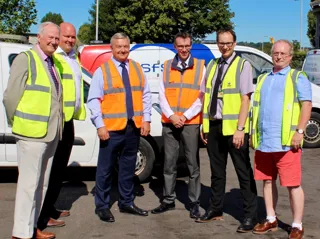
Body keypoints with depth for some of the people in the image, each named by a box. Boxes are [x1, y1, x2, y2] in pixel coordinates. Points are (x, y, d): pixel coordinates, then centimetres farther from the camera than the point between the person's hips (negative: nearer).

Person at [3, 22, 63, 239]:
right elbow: (10, 97, -11)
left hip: (51, 134, 8)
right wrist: (17, 123, -5)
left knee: (42, 183, 14)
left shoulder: (54, 62, 15)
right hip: (32, 134, -8)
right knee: (29, 184, -4)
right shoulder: (25, 59, -8)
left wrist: (57, 126, 10)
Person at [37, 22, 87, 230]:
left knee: (60, 166, 16)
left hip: (68, 119, 10)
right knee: (52, 167, -4)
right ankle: (43, 216, 3)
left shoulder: (74, 58, 18)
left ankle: (50, 208, 28)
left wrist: (78, 110, 20)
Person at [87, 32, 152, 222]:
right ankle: (102, 206, 13)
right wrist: (100, 125, -12)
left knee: (128, 168, 14)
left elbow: (146, 96, 11)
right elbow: (94, 100, -6)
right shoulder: (102, 70, -3)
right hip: (111, 128, -4)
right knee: (106, 169, 1)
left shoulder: (137, 68, 11)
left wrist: (146, 119, 2)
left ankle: (127, 202, 26)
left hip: (134, 127, 4)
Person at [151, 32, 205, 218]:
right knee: (169, 163, 8)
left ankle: (194, 203, 8)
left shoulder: (200, 66, 1)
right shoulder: (167, 66, 9)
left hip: (191, 123, -3)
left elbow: (202, 96, -4)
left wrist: (185, 116, -11)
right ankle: (169, 200, 18)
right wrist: (171, 115, -9)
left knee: (193, 164, 1)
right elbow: (162, 95, 5)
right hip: (169, 122, 3)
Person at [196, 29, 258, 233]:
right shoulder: (212, 65, 12)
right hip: (213, 126, 6)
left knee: (243, 172, 3)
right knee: (217, 170, 15)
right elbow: (206, 97, 14)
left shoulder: (242, 65, -6)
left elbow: (245, 99, -12)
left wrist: (240, 128, -17)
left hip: (233, 127, -6)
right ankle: (216, 209, 28)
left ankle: (251, 215, 11)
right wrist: (204, 125, 10)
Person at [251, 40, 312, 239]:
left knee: (293, 184, -3)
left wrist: (299, 132, -16)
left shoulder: (297, 78, 3)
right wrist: (254, 133, 15)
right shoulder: (263, 79, 20)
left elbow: (306, 105, -6)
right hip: (263, 141, 6)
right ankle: (271, 220, 24)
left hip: (286, 142, -6)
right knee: (267, 181, 12)